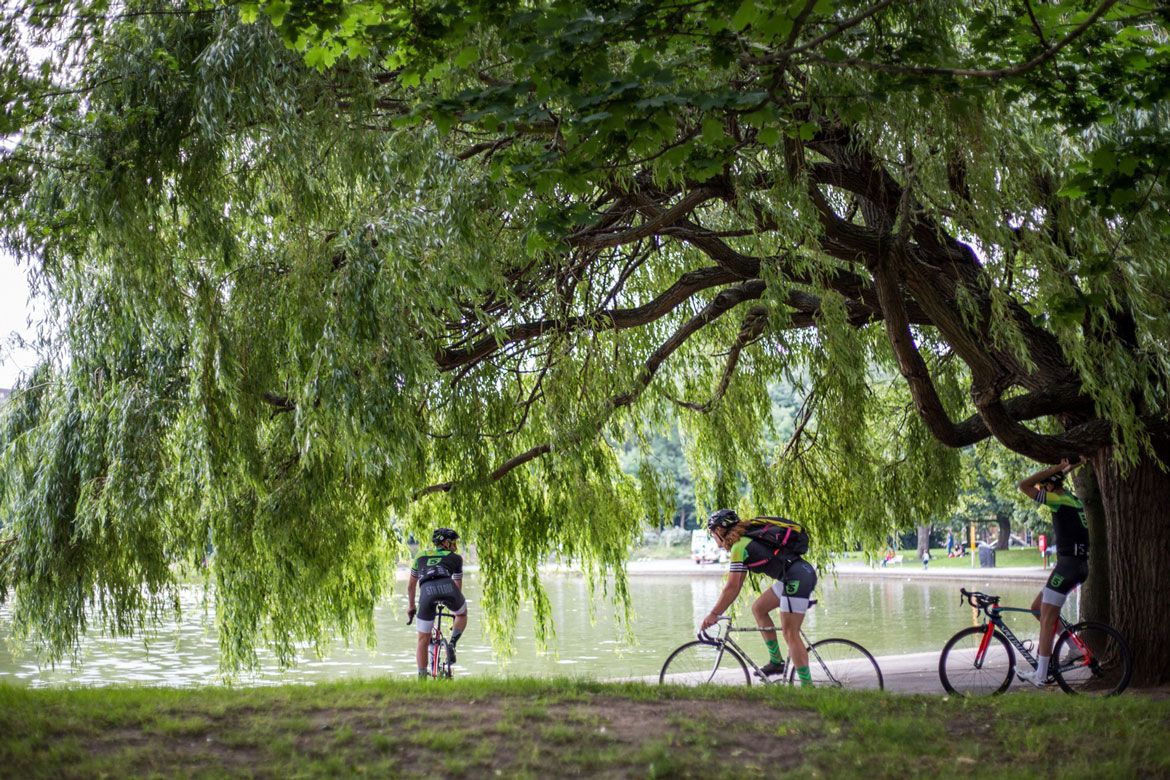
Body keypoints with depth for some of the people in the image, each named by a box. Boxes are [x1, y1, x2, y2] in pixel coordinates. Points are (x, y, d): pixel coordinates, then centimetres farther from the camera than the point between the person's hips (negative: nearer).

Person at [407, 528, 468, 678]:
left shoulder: (421, 556, 35)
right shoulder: (456, 558, 31)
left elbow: (411, 585, 43)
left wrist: (411, 606, 58)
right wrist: (454, 609, 54)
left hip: (427, 591, 1)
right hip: (447, 588, -1)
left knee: (423, 640, 15)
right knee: (462, 614, 33)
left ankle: (422, 677, 9)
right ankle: (452, 643, 11)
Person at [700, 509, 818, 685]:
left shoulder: (739, 547, -8)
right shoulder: (746, 539, 21)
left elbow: (732, 587, -11)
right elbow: (736, 586, 23)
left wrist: (714, 614, -5)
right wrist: (718, 611, 22)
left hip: (796, 578, -10)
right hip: (804, 572, 10)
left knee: (790, 634, -9)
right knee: (758, 608, 18)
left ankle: (807, 686, -9)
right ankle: (776, 662, 20)